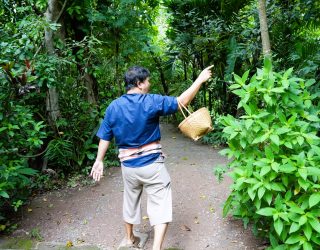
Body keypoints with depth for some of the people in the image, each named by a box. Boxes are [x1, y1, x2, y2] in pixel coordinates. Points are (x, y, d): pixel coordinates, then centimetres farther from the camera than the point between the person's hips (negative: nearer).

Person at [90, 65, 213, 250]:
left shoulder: (113, 107, -2)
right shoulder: (151, 102, -14)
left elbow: (105, 137, 2)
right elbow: (182, 101, -12)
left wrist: (99, 161, 13)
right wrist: (200, 80, -3)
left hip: (128, 165, 5)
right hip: (152, 164, -5)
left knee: (130, 202, 23)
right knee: (161, 205, 3)